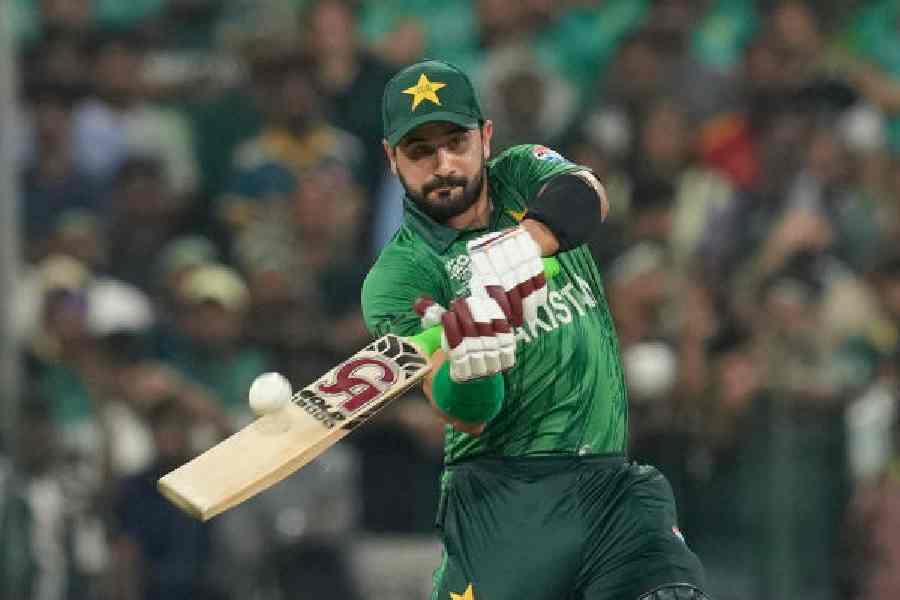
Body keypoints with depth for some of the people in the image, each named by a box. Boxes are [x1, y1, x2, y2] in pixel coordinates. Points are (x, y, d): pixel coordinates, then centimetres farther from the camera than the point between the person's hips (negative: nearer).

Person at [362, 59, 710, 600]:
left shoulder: (521, 176, 11)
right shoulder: (400, 275, -3)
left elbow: (586, 196, -15)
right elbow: (466, 416, -17)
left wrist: (523, 243, -35)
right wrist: (466, 367, -40)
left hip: (615, 482, 2)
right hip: (504, 495, -2)